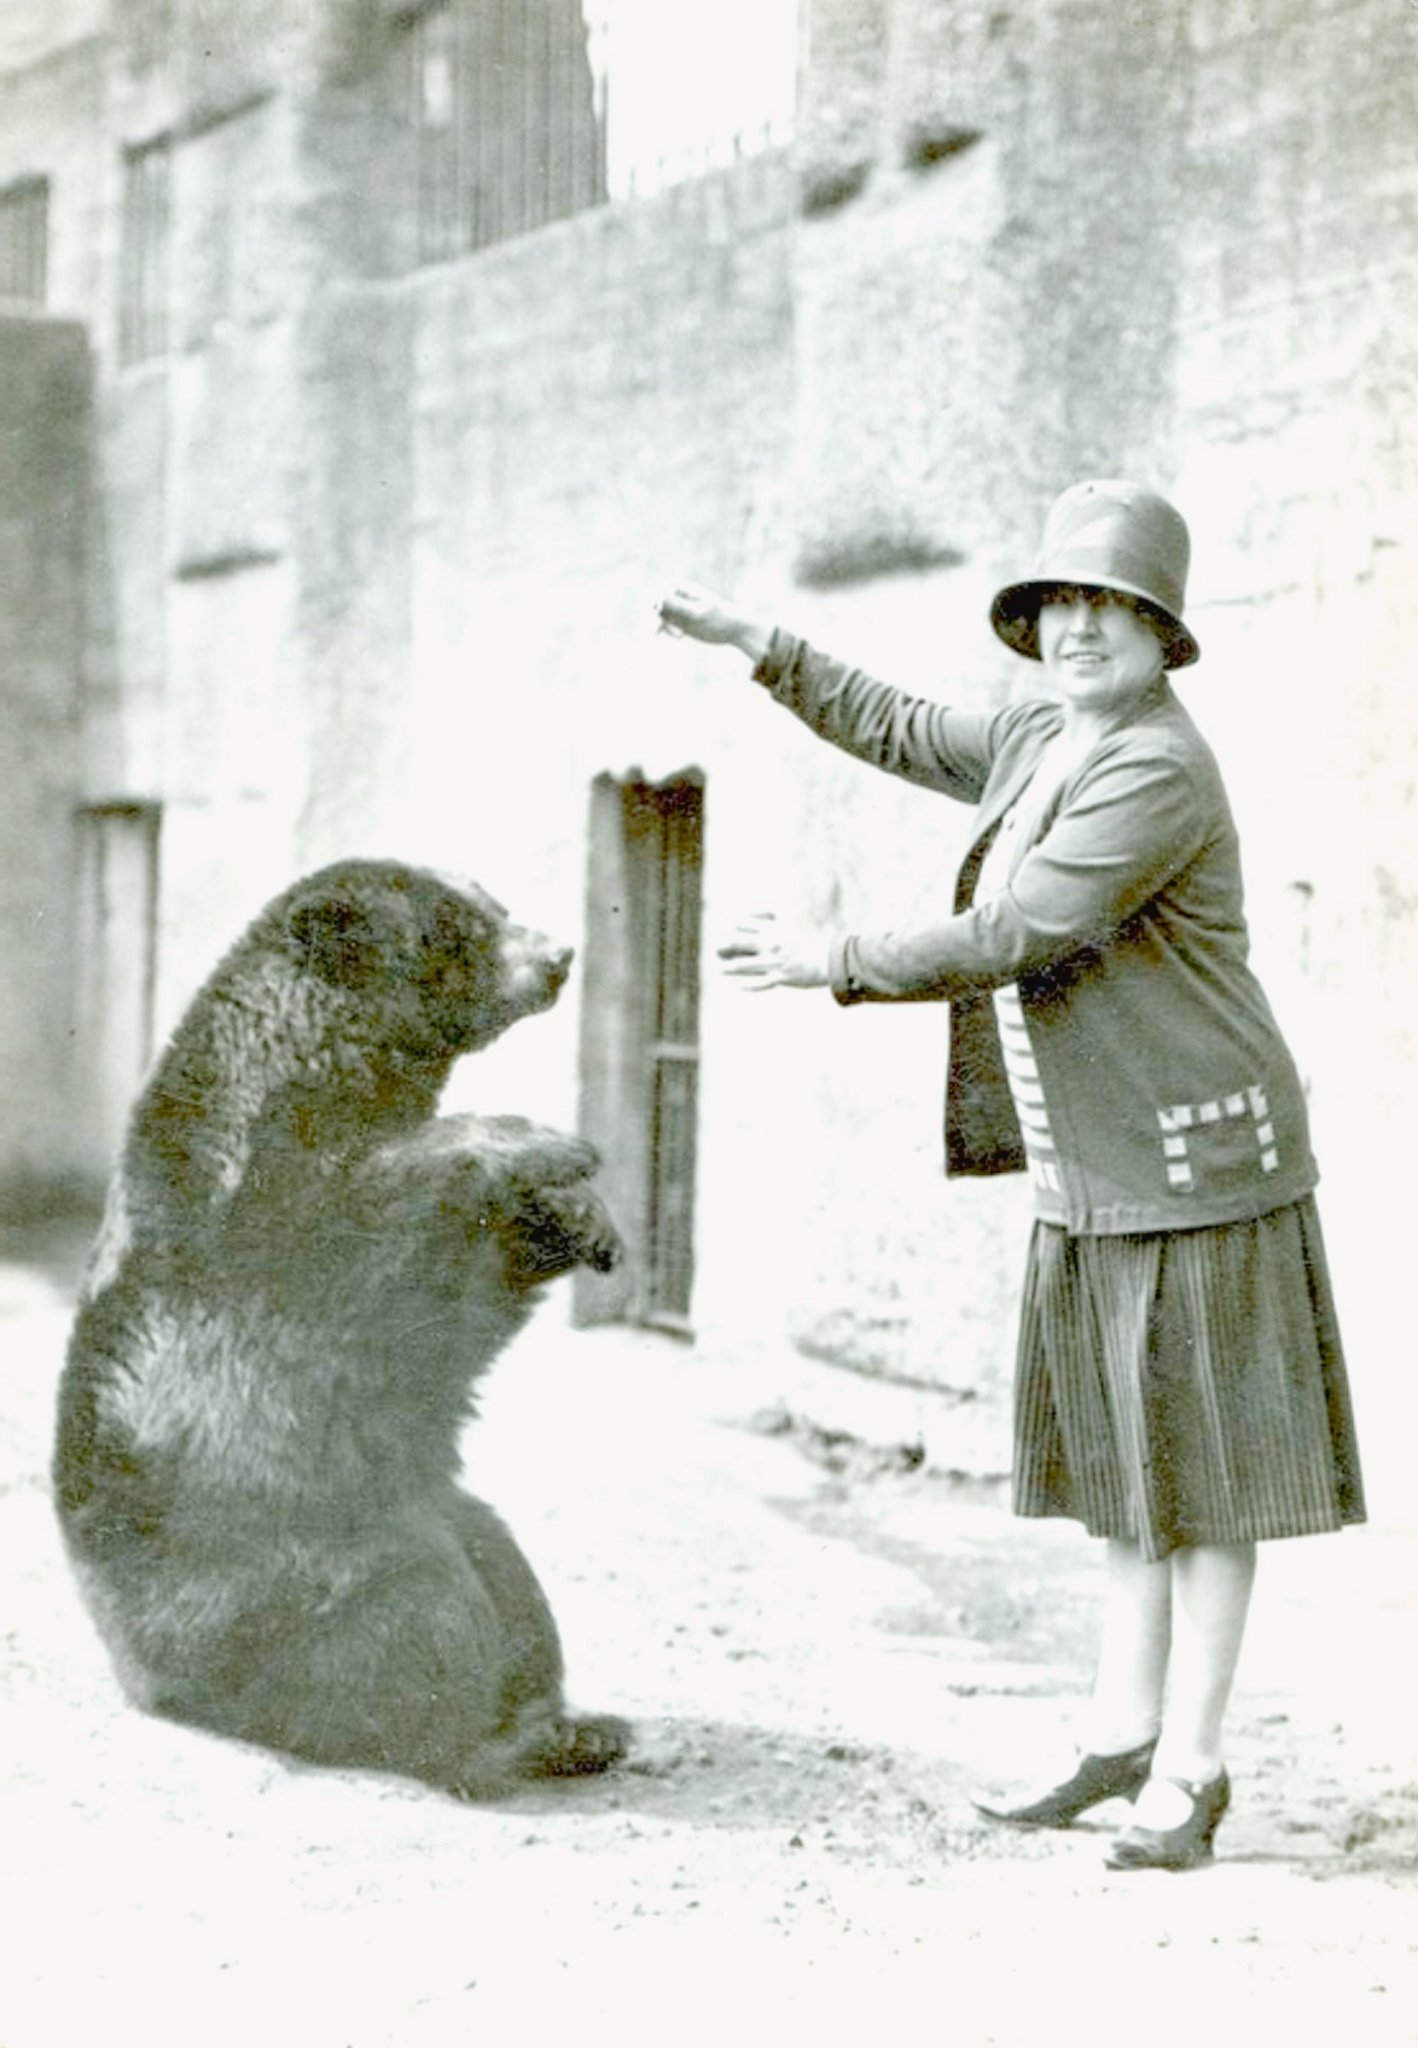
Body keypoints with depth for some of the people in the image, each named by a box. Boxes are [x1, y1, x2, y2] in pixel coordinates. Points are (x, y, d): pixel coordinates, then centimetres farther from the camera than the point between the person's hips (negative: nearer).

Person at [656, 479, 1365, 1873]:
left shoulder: (1156, 774, -19)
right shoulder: (1048, 742, 10)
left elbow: (1012, 943, -23)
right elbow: (901, 734, 26)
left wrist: (837, 965, -14)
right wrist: (763, 645, 20)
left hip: (1192, 1157, -9)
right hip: (1094, 1174, 9)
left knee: (1199, 1468, -2)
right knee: (1132, 1454, 14)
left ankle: (1188, 1771, 7)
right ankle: (1121, 1740, 22)